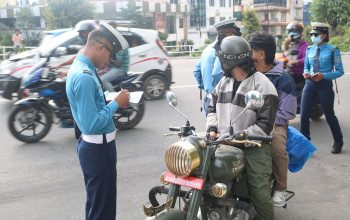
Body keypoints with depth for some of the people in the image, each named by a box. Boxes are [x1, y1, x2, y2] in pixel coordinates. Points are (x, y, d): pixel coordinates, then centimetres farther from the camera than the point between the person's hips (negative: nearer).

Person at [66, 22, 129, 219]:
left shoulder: (81, 68, 9)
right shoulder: (84, 77, -24)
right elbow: (92, 124, -27)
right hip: (98, 149, -11)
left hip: (94, 146, 11)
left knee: (99, 203, 24)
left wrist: (114, 100, 6)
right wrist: (116, 103, -16)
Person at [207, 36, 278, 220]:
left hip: (253, 146, -5)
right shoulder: (224, 82, 13)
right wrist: (212, 129, 1)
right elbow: (213, 107, 20)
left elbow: (265, 125, -14)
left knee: (260, 194, -11)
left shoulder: (263, 85, -10)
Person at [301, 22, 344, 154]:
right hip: (310, 84, 4)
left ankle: (338, 142, 29)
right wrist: (306, 73, -5)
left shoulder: (332, 50, -6)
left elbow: (340, 71, -7)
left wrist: (323, 75, -20)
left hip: (325, 85, -4)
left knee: (329, 115, 7)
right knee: (304, 115, -3)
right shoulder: (309, 50, 9)